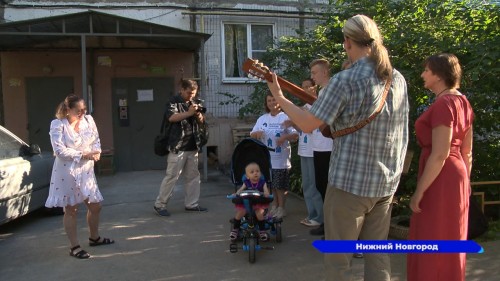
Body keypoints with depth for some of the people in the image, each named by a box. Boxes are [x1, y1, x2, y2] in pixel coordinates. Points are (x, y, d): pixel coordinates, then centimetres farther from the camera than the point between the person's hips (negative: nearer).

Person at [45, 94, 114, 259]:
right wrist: (83, 155, -21)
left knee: (95, 206, 14)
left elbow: (96, 139, 12)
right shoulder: (58, 125, -12)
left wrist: (96, 152, -9)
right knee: (71, 210, 5)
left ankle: (94, 237, 36)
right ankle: (74, 247, 16)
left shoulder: (88, 120, 3)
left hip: (86, 170, 6)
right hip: (67, 172, -5)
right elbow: (60, 150, -19)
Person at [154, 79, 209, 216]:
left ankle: (191, 204, 19)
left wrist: (199, 114, -7)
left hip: (193, 146, 7)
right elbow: (171, 117, -20)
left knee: (193, 176, 10)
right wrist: (189, 113, -25)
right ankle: (160, 204, 7)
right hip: (178, 147, -7)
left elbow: (201, 122, 14)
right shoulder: (174, 101, -4)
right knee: (172, 176, -4)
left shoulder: (194, 103, 14)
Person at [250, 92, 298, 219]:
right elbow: (252, 135, 12)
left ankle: (281, 208, 17)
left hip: (281, 159, -4)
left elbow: (295, 135, -8)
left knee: (280, 186, 2)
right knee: (270, 184, 12)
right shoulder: (262, 119, 10)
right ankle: (274, 205, 27)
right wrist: (257, 133, -11)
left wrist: (285, 137, -27)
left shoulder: (286, 117, -4)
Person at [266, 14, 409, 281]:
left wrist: (278, 96, 0)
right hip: (386, 183, 7)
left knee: (338, 256, 8)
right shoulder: (398, 79, 6)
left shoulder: (345, 79, -16)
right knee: (376, 253, 18)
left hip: (350, 182, -7)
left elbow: (308, 124, -14)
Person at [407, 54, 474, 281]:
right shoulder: (462, 102, 9)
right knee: (449, 239, 19)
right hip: (455, 176, 9)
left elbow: (439, 155, -23)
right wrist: (464, 180, 21)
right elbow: (467, 151, 13)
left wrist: (419, 191, -19)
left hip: (440, 180, -9)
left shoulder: (443, 104, -19)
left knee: (433, 240, 3)